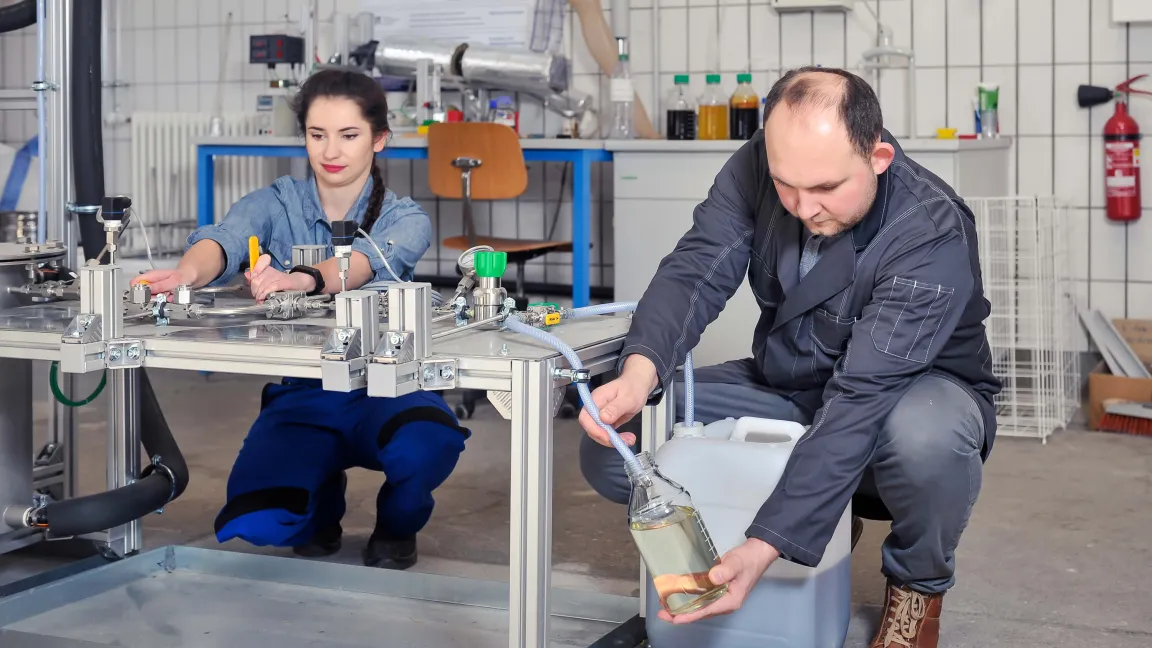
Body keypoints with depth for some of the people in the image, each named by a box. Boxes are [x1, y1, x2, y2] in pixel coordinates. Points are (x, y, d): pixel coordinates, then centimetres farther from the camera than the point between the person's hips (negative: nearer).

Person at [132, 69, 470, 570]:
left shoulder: (404, 220, -3)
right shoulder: (276, 205, 1)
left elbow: (366, 261, -27)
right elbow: (225, 239, -22)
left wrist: (301, 279, -49)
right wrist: (188, 271, -47)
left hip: (383, 390, -1)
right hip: (300, 396, 2)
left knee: (428, 444, -37)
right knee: (256, 521, -25)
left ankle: (397, 523, 2)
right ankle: (322, 502, 15)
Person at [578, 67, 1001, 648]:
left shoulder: (933, 235, -32)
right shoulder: (756, 169, -16)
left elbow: (861, 400, -38)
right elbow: (695, 272, -24)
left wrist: (764, 547, -45)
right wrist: (639, 371, -48)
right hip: (786, 389, 5)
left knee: (924, 435, -42)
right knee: (609, 446, -13)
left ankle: (918, 584, -6)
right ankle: (824, 517, 8)